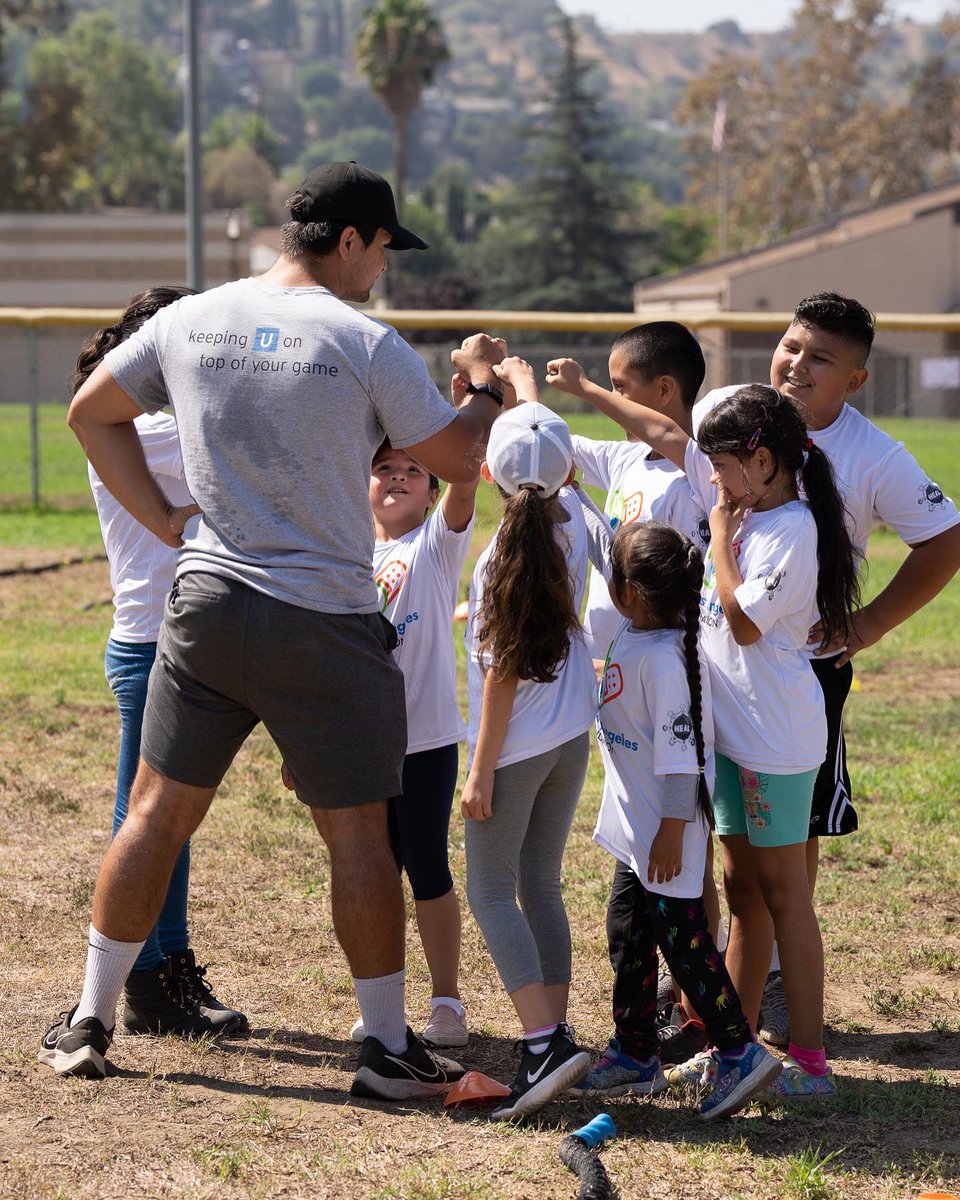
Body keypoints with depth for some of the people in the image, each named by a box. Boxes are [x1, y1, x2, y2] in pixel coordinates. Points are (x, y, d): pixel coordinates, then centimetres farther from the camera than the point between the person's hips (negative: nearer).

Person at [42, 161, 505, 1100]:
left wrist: (164, 520, 12)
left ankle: (88, 1021, 18)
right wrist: (483, 386, 16)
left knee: (158, 811, 13)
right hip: (324, 626, -4)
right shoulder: (365, 345, -12)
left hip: (205, 605, 4)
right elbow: (459, 459, -3)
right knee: (356, 832, 4)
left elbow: (90, 412, 15)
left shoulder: (188, 321, 4)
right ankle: (388, 1048, 11)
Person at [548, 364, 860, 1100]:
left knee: (782, 891, -6)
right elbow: (668, 436, 15)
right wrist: (585, 391, 19)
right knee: (744, 887, 13)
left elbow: (744, 622, -22)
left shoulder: (791, 529, -18)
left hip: (777, 737, -9)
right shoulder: (744, 500, 7)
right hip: (731, 729, 9)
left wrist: (721, 533, -15)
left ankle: (810, 1061, -3)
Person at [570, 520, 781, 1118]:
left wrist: (672, 829, -23)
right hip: (637, 822, 10)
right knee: (628, 931, 16)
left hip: (666, 824, -10)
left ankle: (740, 1051, 1)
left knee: (681, 936, -5)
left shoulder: (663, 658, -24)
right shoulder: (631, 637, 2)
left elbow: (680, 750, -24)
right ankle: (635, 1054, 25)